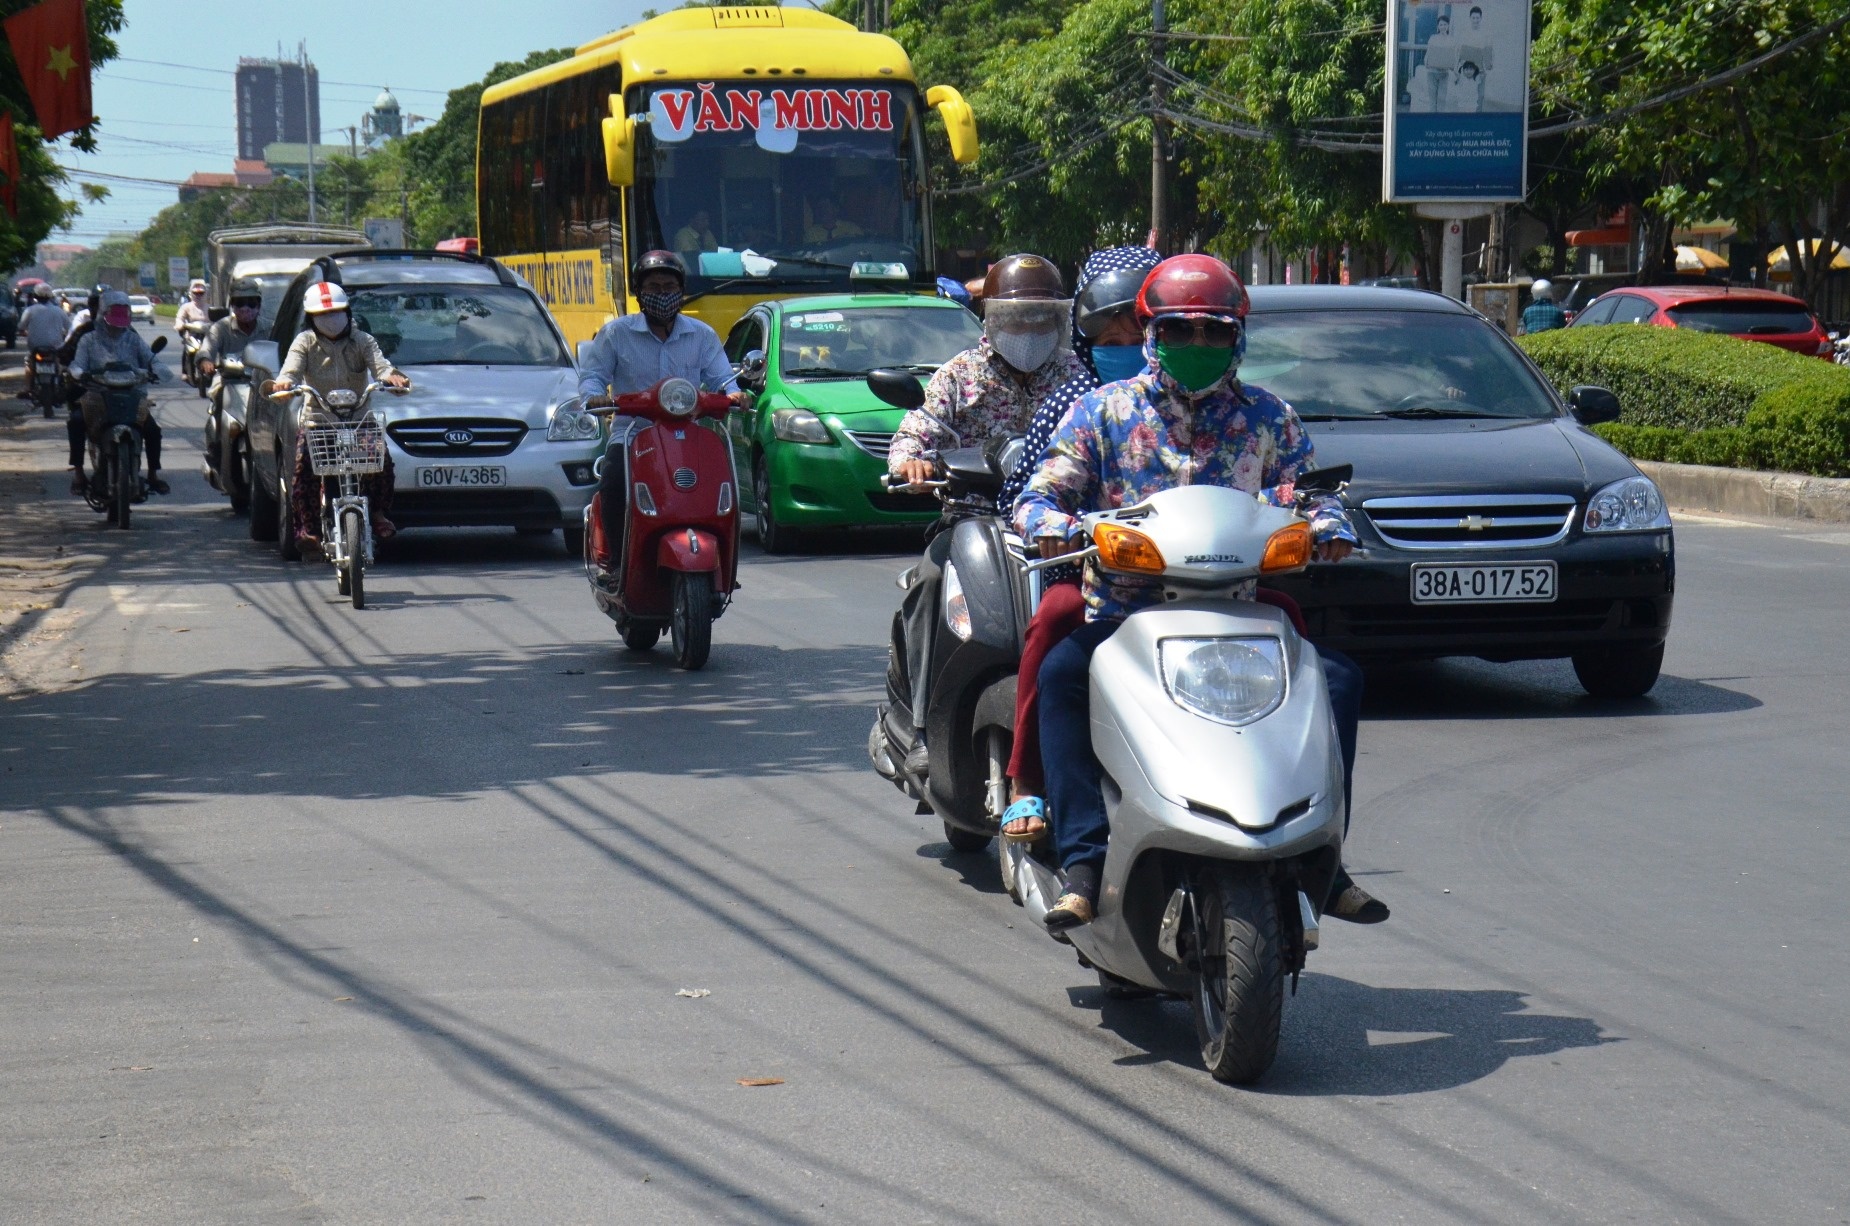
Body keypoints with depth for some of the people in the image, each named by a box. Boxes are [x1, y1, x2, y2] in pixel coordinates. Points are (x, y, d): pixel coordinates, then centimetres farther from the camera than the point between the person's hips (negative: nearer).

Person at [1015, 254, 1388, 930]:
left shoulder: (1268, 418, 14)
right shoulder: (1105, 411, 9)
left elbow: (1311, 491, 14)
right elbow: (1042, 492, 3)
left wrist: (1328, 524, -11)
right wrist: (1051, 524, -22)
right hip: (1125, 614, -2)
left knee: (1339, 676, -21)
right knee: (1062, 671, -33)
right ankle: (1084, 861, -32)